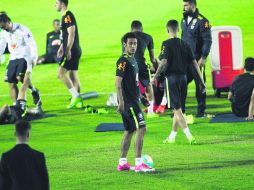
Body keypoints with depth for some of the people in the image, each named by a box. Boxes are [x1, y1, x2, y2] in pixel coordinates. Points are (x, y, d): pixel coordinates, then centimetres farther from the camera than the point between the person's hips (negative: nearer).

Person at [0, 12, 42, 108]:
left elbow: (32, 44, -12)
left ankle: (34, 91, -3)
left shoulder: (22, 30, -12)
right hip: (13, 59, 7)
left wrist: (34, 58, -18)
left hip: (24, 57, -7)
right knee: (11, 82, -2)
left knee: (20, 77, -26)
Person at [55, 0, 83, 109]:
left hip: (71, 51, -10)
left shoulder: (68, 16, -14)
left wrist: (68, 50, -23)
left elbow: (71, 34, -21)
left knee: (61, 73, -10)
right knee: (73, 75, 11)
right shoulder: (65, 16, 16)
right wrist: (62, 47, 27)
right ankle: (78, 101, 11)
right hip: (75, 51, 10)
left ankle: (75, 96, -10)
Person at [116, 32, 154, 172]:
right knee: (141, 128, -13)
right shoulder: (123, 61, -14)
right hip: (128, 101, -10)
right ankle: (138, 164, -13)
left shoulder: (132, 60, 14)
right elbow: (118, 82, -19)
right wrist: (121, 102, -25)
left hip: (133, 100, 10)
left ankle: (122, 163, 17)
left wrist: (140, 96, 26)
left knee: (129, 131, 12)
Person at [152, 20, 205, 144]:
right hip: (183, 78, 6)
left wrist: (155, 77, -12)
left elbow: (164, 62, -18)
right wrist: (201, 81, 10)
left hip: (172, 77, -6)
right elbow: (195, 63, 7)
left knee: (177, 109, -6)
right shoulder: (184, 44, 9)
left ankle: (189, 135, -19)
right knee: (179, 108, 14)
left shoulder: (167, 44, -7)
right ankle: (172, 137, 24)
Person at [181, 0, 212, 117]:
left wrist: (203, 58, -17)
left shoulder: (202, 21, -10)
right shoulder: (184, 20, 13)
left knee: (199, 85, 0)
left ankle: (201, 111, 8)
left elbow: (207, 41, -12)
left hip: (197, 59, -6)